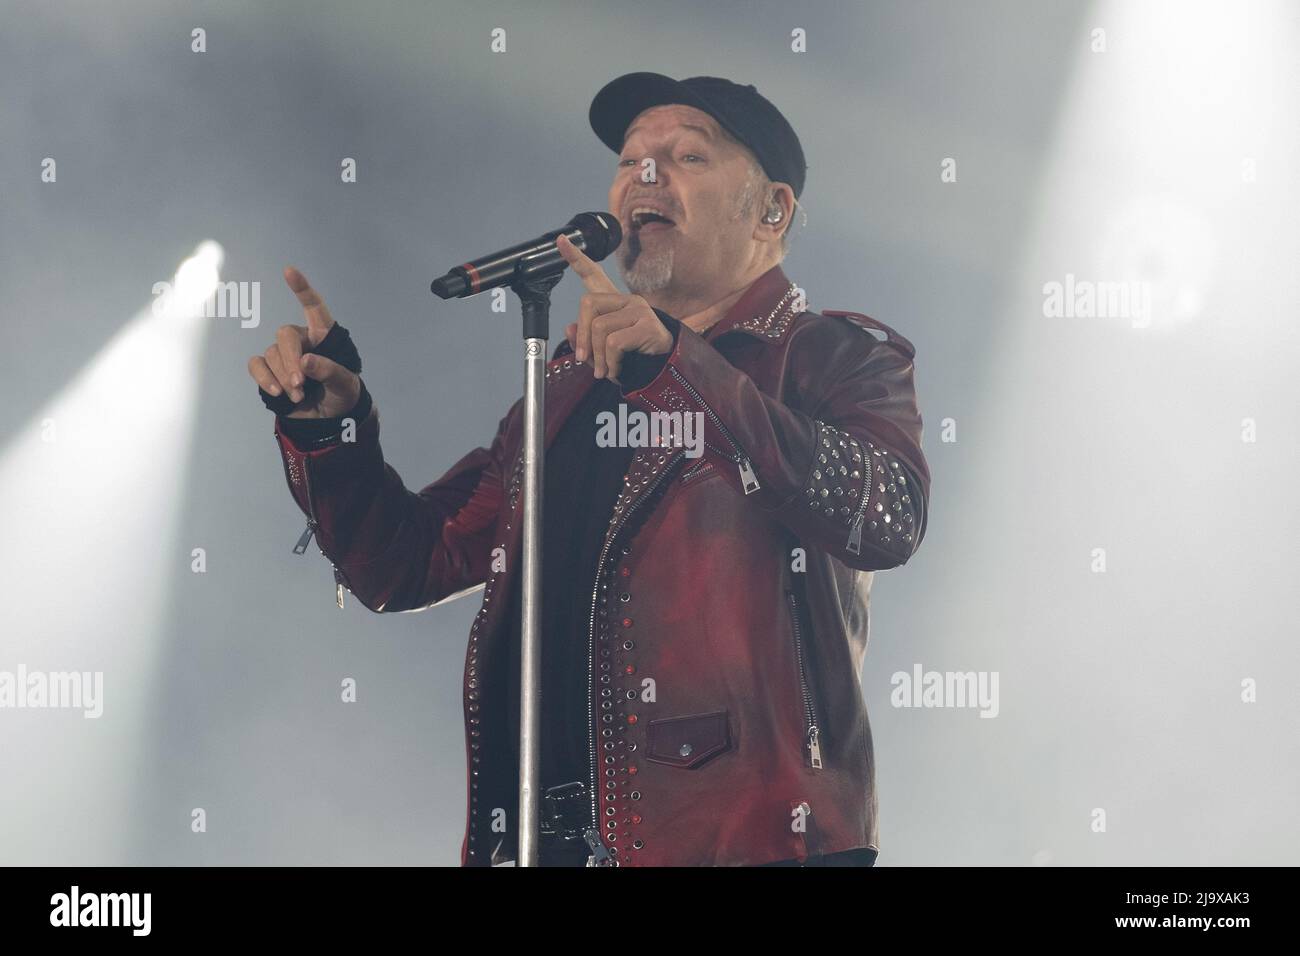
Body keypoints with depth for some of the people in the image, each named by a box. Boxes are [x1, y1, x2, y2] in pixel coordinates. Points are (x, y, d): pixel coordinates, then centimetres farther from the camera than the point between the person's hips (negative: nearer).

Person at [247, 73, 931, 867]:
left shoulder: (839, 356, 2)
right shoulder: (570, 388, 18)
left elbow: (889, 518, -19)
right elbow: (404, 566, 19)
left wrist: (680, 359, -24)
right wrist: (327, 424, 2)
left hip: (749, 836, -5)